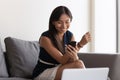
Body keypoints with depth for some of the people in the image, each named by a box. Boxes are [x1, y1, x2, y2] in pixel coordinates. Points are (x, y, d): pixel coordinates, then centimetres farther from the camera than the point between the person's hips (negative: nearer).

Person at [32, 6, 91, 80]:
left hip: (58, 70, 5)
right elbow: (62, 61, -21)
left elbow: (74, 61, -13)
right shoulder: (45, 38, -17)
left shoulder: (70, 35, 0)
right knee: (79, 65, -24)